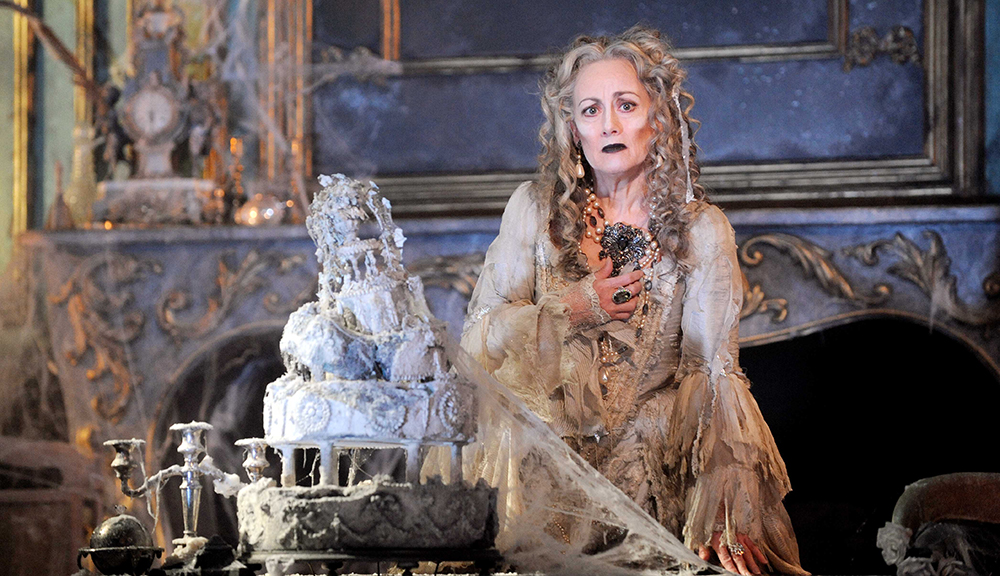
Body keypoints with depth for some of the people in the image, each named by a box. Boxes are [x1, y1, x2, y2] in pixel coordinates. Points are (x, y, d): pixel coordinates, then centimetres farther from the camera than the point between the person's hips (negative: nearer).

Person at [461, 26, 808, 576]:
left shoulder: (702, 230, 2)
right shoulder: (533, 209, 6)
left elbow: (713, 372, -5)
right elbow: (478, 339, 6)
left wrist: (724, 519, -15)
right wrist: (572, 311, -8)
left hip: (652, 461, 0)